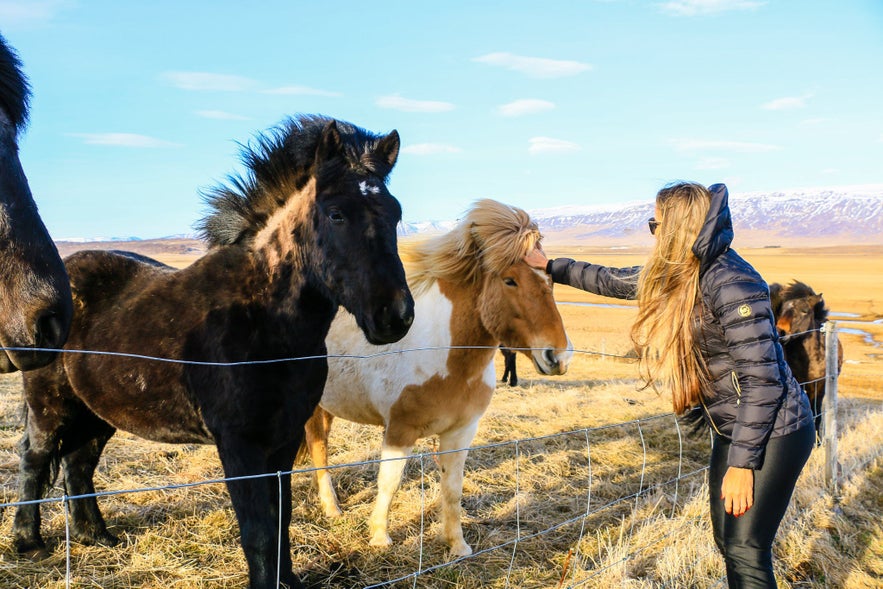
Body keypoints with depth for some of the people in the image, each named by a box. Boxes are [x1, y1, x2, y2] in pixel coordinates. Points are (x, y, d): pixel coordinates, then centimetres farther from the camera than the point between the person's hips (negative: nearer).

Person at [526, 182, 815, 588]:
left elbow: (763, 379, -25)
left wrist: (742, 463, -23)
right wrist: (550, 267, 26)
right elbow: (614, 281, 20)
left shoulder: (730, 284, -24)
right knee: (727, 543, 14)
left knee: (747, 550, -6)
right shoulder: (679, 276, 4)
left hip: (774, 433, -9)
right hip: (733, 431, 9)